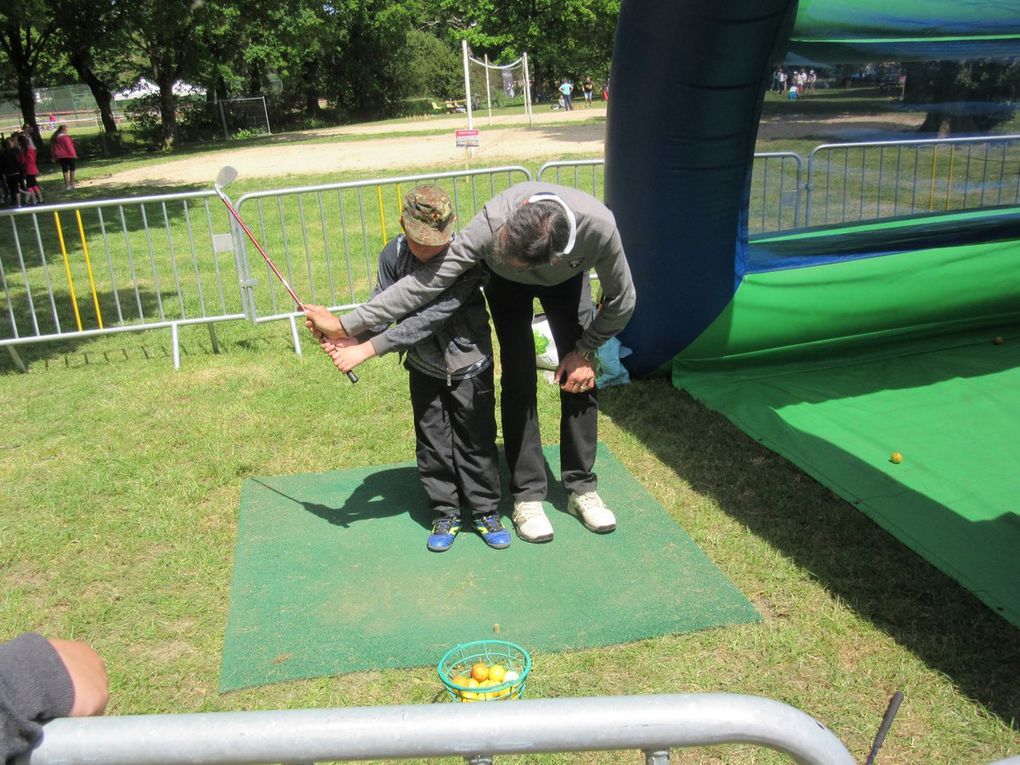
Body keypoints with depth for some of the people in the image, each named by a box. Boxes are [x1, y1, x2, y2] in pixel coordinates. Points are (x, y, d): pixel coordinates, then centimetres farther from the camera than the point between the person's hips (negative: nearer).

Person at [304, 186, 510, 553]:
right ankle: (445, 515, 27)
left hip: (469, 367, -3)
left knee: (476, 442, 8)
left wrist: (366, 350, -37)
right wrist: (347, 338, -32)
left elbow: (428, 320, -35)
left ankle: (485, 512, 26)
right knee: (433, 446, 11)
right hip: (424, 368, 3)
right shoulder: (393, 255, -14)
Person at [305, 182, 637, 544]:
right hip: (506, 282, -1)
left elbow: (621, 301, -23)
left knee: (580, 379, -4)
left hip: (567, 278, 1)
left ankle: (582, 488, 11)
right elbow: (426, 282, -38)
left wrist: (585, 350, -16)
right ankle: (528, 495, 3)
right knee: (519, 378, -10)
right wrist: (348, 324, -37)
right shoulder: (492, 222, -44)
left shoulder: (599, 226, -43)